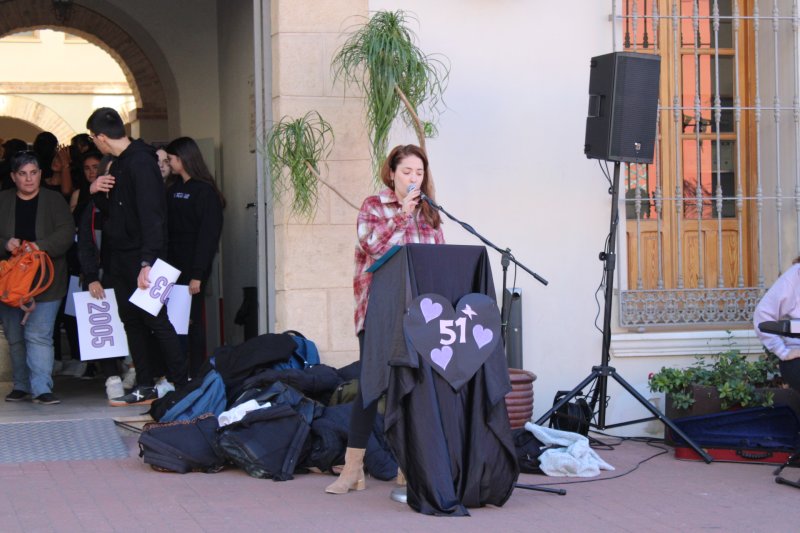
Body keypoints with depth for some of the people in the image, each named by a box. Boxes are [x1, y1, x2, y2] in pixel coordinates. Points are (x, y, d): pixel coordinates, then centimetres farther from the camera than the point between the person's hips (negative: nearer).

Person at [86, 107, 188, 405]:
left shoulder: (141, 163, -16)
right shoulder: (118, 164, 14)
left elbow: (151, 215, -23)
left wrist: (147, 261, -28)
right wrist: (96, 192, 0)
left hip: (141, 258, -10)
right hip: (121, 259, 10)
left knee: (156, 320, -7)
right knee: (131, 321, 11)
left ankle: (182, 386, -3)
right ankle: (145, 387, 16)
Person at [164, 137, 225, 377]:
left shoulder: (205, 191, -8)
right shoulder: (173, 188, 15)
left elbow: (208, 235, -13)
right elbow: (165, 226, 14)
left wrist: (197, 274, -18)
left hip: (191, 266, -7)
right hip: (172, 265, 7)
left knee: (192, 320, -4)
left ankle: (196, 375, 2)